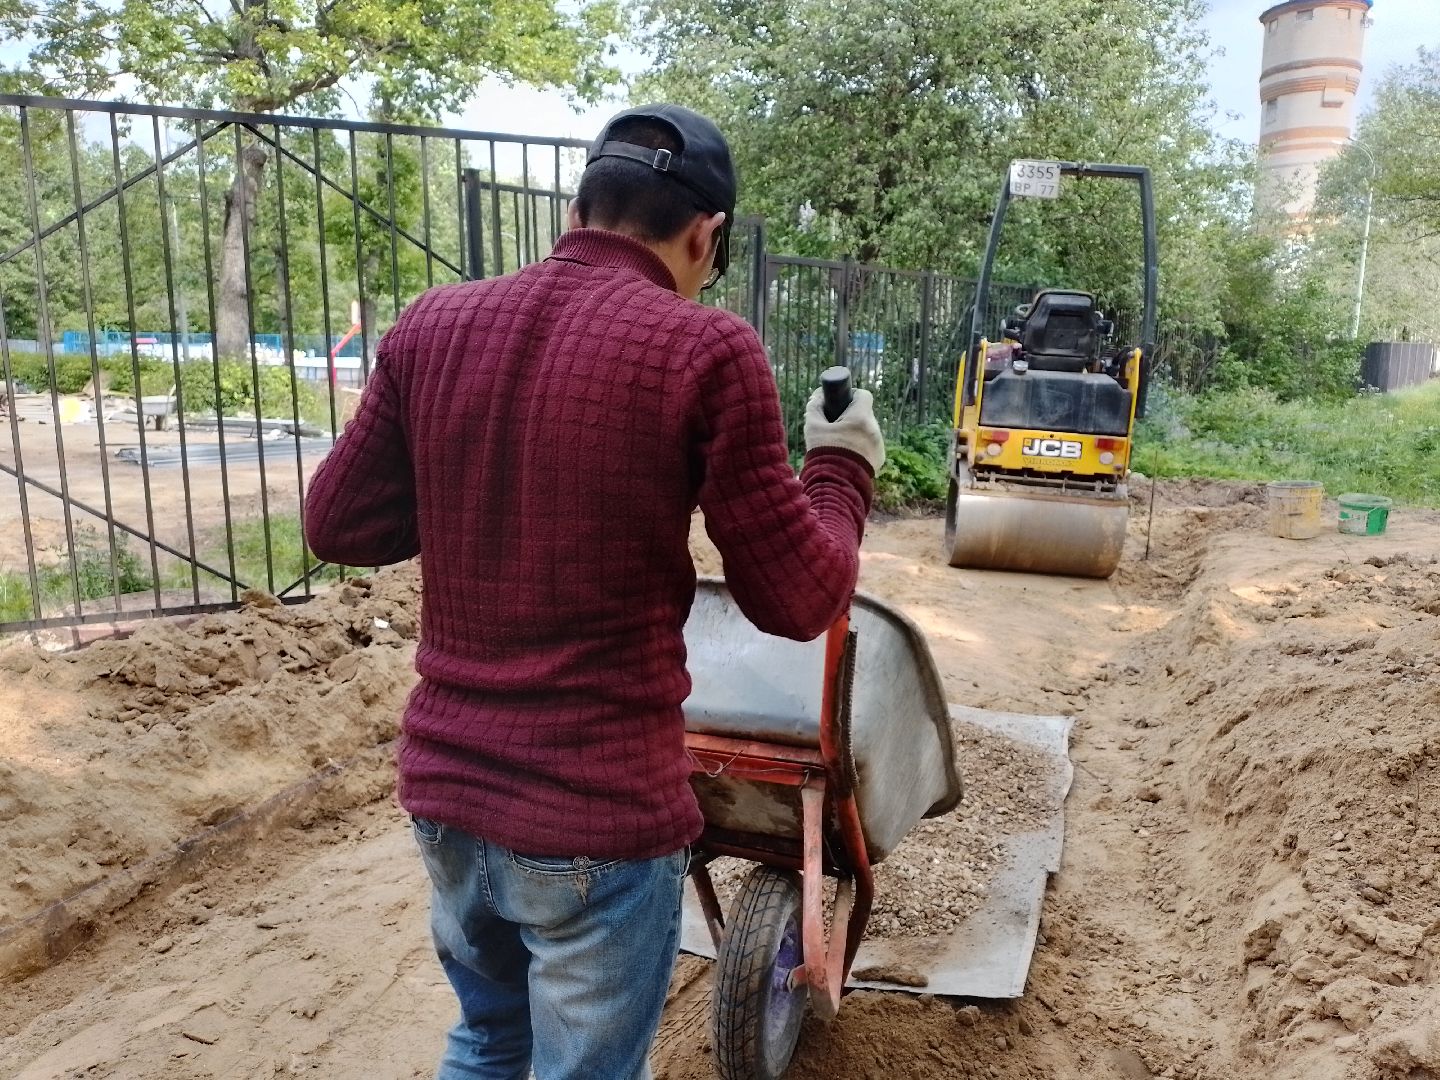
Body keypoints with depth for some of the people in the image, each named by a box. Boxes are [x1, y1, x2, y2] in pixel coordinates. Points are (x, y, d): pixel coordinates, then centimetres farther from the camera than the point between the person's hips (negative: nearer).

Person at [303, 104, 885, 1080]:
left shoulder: (433, 326, 0)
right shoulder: (706, 351, -13)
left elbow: (337, 526, 9)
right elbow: (798, 600, -8)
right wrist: (844, 467, 9)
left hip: (443, 784, 5)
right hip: (600, 812, -4)